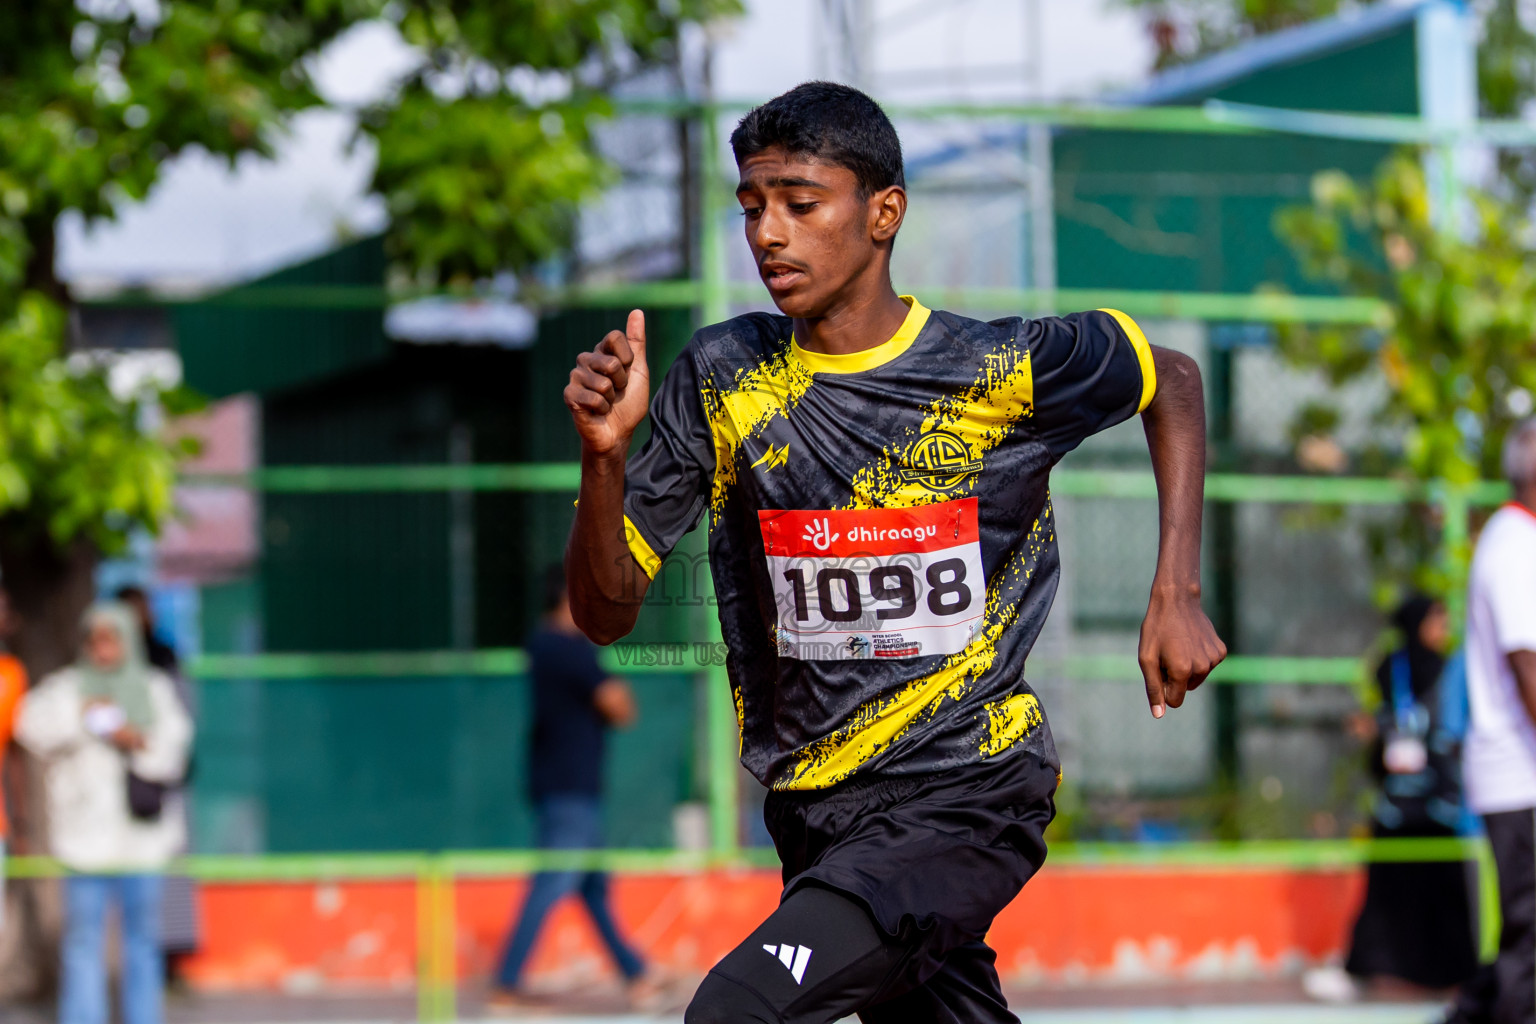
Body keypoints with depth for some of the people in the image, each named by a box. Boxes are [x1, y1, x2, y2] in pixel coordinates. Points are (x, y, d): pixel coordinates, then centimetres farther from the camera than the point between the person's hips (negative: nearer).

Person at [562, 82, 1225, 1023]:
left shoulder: (1006, 370, -9)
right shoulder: (724, 380, -1)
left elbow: (1172, 381, 11)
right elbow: (606, 611, -1)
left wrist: (1176, 596, 3)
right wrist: (605, 451, -18)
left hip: (969, 797, -5)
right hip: (817, 818, 5)